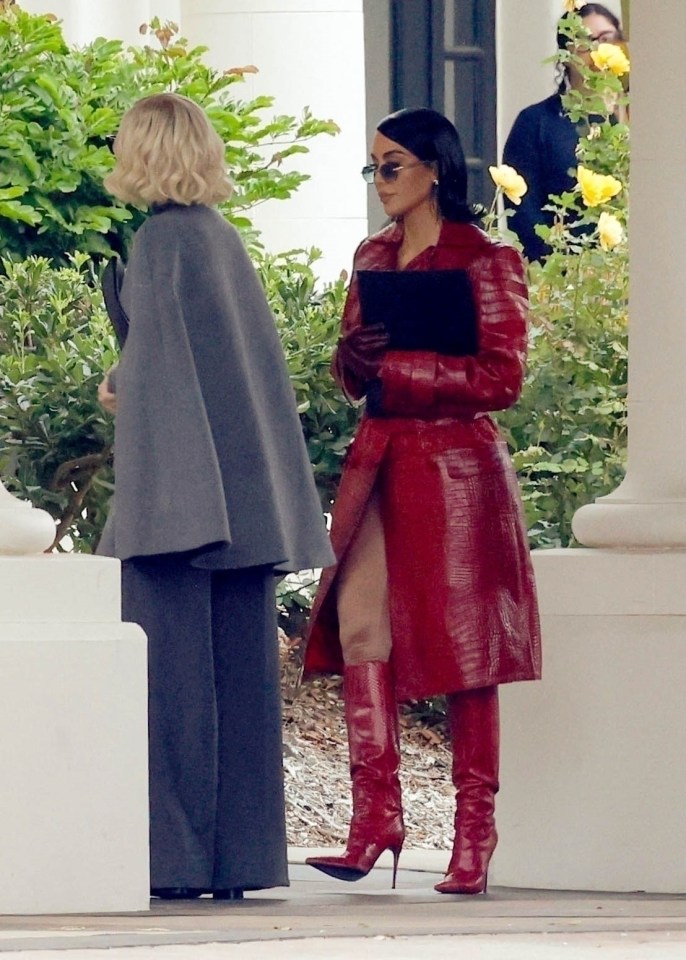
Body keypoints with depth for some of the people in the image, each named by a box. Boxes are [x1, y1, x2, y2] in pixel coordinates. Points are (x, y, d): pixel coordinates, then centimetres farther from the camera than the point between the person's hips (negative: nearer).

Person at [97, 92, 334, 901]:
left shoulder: (161, 243, -9)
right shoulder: (224, 238, 13)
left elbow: (154, 360, -14)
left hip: (180, 490, -8)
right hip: (248, 495, 8)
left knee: (172, 665, -5)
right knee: (239, 671, 7)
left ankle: (174, 857, -6)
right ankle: (242, 856, 7)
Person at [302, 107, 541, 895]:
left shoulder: (485, 262, -5)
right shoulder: (373, 258, 14)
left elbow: (500, 378, -11)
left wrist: (398, 367, -13)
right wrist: (354, 356, -5)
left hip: (454, 464, -6)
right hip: (379, 460, 6)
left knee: (461, 646, -2)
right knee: (359, 618, -8)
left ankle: (474, 837, 3)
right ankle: (376, 817, -8)